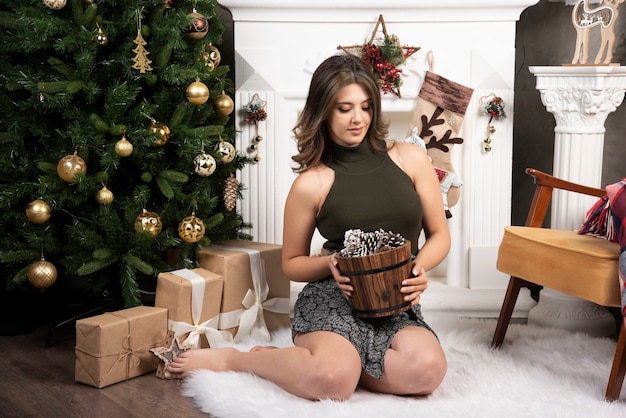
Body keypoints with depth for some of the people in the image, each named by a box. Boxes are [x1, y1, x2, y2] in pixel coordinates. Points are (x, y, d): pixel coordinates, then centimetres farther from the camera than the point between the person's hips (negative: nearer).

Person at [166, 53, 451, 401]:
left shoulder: (411, 159, 4)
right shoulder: (312, 183, -1)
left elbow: (440, 236, 12)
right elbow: (292, 263, 10)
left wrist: (420, 267, -10)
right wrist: (331, 263, -11)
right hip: (331, 298, -3)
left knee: (427, 370, -31)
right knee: (333, 380, -35)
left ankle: (337, 357, -4)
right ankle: (232, 359, -6)